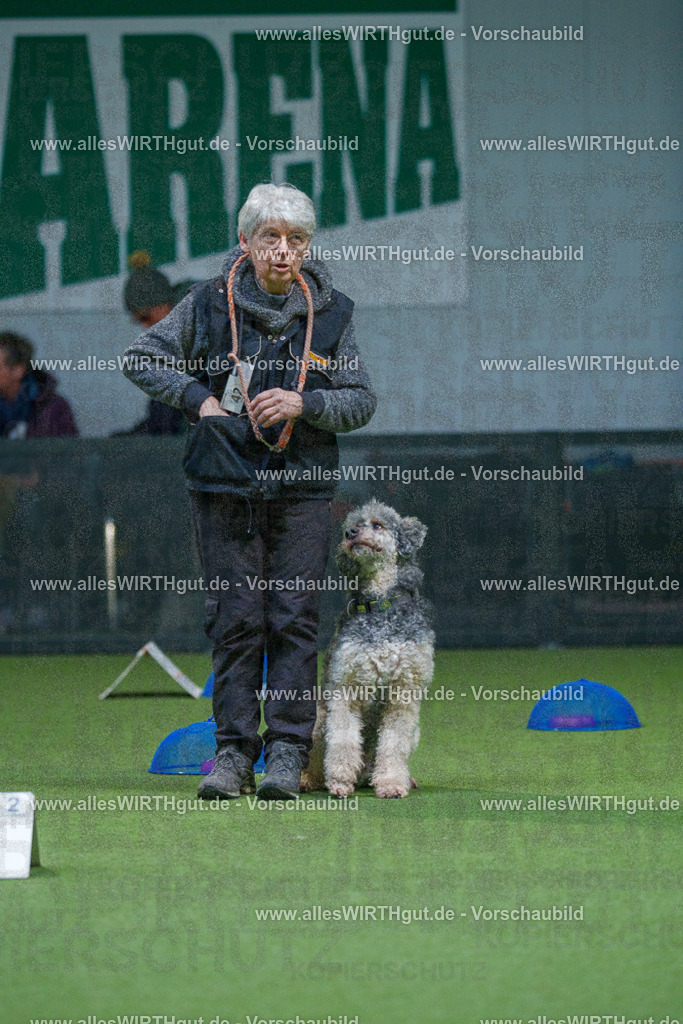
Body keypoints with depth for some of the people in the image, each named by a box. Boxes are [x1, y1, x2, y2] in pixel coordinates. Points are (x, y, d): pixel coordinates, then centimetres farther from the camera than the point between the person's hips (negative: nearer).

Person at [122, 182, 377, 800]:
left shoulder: (331, 313, 2)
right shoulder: (210, 305, 0)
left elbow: (362, 400, 3)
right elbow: (141, 359, 10)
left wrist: (303, 404, -14)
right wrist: (197, 398, -3)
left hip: (302, 489, 0)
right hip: (225, 488, 0)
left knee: (294, 619, -3)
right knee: (235, 619, 1)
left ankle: (287, 752, 1)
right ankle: (234, 752, 5)